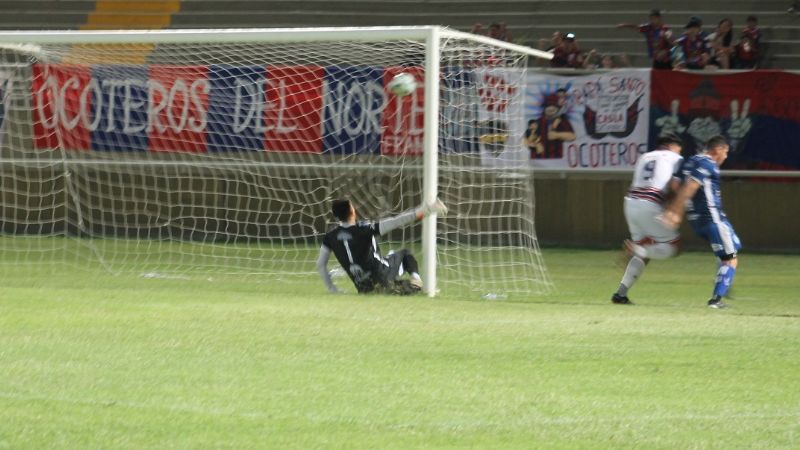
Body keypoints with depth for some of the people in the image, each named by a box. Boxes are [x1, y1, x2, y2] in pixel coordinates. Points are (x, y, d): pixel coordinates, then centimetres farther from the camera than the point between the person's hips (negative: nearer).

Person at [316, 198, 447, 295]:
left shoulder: (330, 237, -6)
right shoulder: (364, 229, -20)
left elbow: (320, 265, 3)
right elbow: (396, 222, -20)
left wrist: (332, 290, 15)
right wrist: (428, 210, -18)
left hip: (362, 289, 5)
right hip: (382, 280, -5)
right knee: (404, 253, 20)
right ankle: (415, 278, -5)